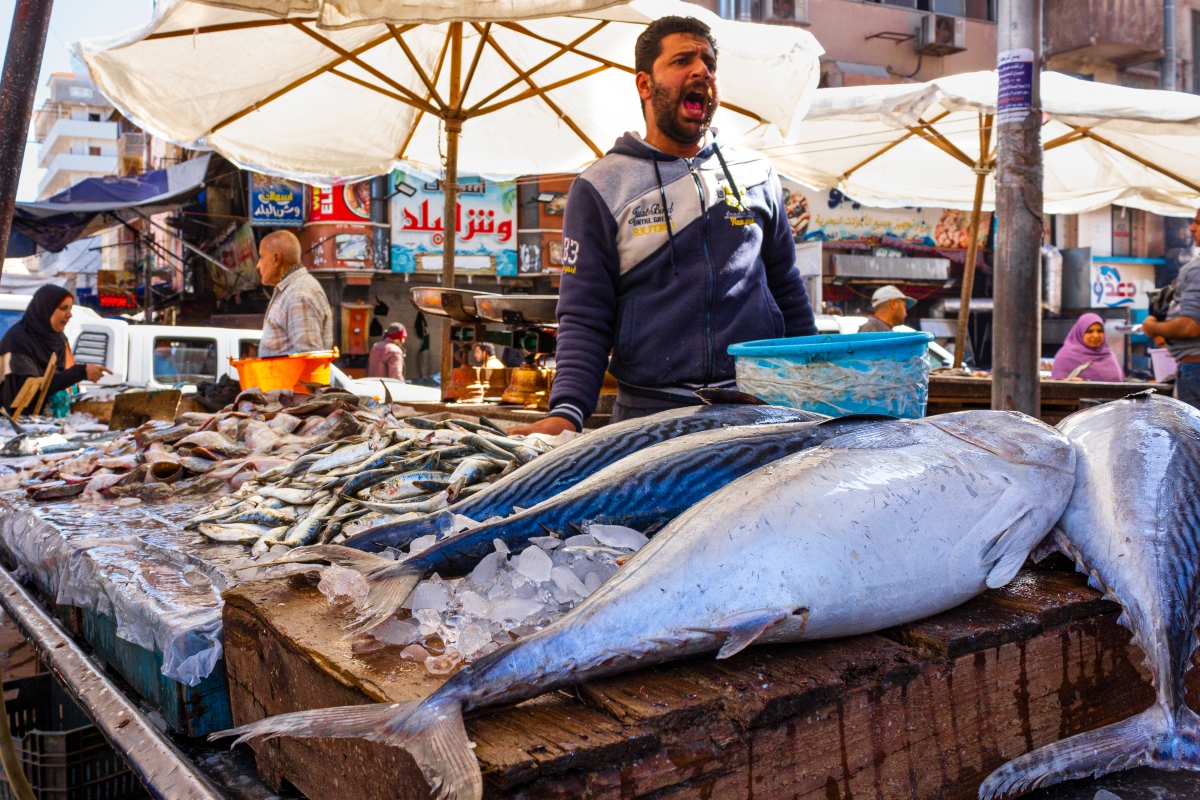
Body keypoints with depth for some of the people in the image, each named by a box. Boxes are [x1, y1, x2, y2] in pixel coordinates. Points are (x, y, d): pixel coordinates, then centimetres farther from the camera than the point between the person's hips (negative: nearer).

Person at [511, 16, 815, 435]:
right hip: (649, 414, -2)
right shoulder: (600, 187, 2)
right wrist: (566, 413, -17)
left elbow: (787, 290, 16)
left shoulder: (757, 175, 12)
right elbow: (584, 318, -2)